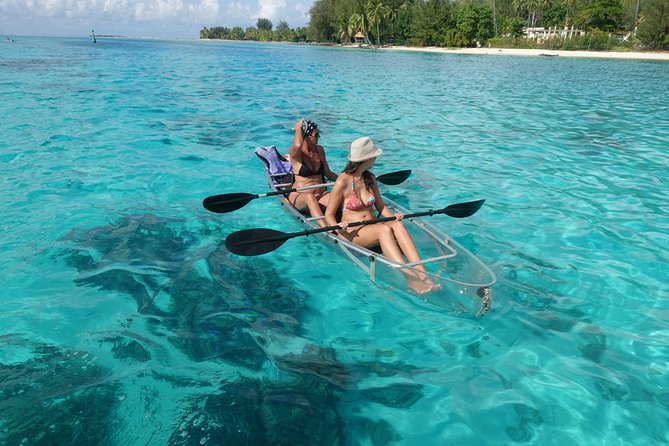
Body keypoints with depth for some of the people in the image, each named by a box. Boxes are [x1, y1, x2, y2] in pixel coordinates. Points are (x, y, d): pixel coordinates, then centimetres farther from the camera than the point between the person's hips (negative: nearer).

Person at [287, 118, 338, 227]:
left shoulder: (320, 150, 11)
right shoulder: (294, 152, -7)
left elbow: (328, 173, 20)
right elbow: (297, 146, -34)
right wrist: (298, 128, -15)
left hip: (321, 194, 5)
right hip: (299, 196, -5)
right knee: (310, 198, -40)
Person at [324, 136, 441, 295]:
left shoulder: (370, 178, 12)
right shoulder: (342, 182, -8)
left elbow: (380, 206, 17)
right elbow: (329, 214, -5)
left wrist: (392, 216, -3)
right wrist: (338, 227, -26)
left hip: (372, 227, 5)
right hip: (352, 233, -5)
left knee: (398, 225, -28)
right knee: (384, 229, -35)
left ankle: (423, 275, -41)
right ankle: (410, 278, -46)